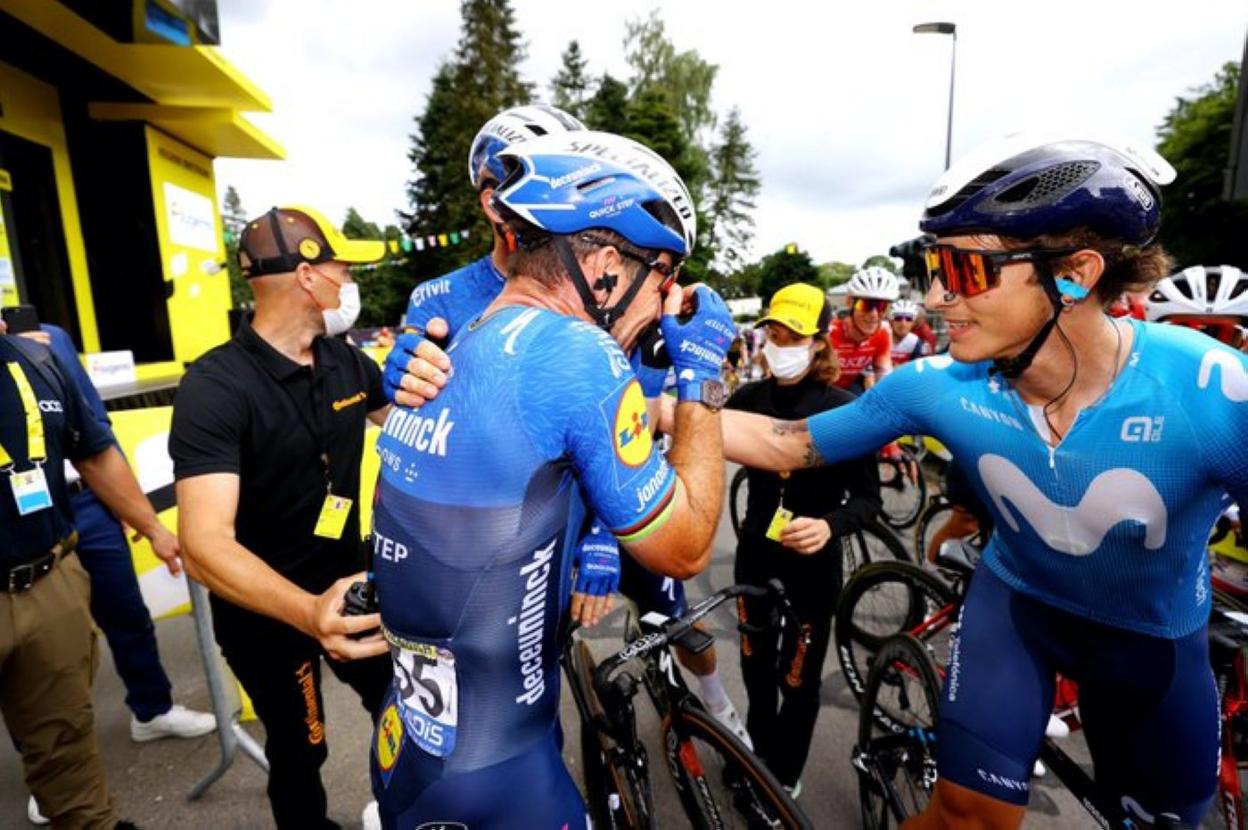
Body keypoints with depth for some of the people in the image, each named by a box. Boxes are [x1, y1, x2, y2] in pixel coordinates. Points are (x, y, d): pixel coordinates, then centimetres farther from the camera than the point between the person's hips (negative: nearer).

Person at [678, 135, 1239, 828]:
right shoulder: (937, 386, -26)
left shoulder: (1216, 394, -33)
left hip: (1155, 638, 1)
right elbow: (786, 444, -19)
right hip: (1014, 602, 0)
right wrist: (651, 406, -26)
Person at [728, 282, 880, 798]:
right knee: (755, 663, 21)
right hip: (755, 554, 4)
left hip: (812, 565, -3)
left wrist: (830, 525, -31)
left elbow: (869, 496, -13)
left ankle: (785, 777, 39)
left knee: (798, 679, 11)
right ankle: (758, 752, 48)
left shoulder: (842, 409, -15)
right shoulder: (750, 398, -5)